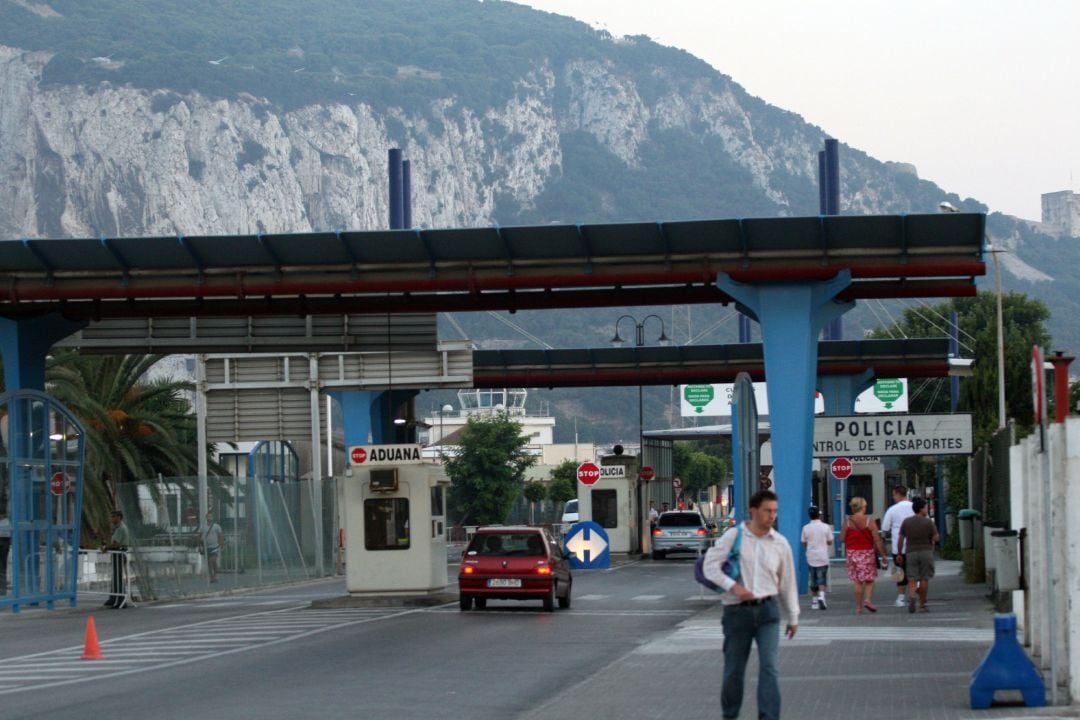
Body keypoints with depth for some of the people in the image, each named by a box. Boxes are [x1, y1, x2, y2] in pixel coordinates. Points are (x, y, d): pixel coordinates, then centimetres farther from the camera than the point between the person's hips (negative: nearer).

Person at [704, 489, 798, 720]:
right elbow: (710, 566, -7)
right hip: (737, 611, -1)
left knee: (770, 666, -10)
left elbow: (787, 582, 12)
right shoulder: (733, 537, -4)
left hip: (767, 610, 1)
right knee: (734, 668, 8)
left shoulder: (780, 543, 5)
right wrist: (733, 586, -19)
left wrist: (793, 617, 16)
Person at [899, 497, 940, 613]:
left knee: (912, 579, 1)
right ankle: (922, 604, 10)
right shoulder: (928, 522, -8)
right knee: (924, 579, 7)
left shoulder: (906, 522, 1)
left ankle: (911, 596, -27)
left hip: (911, 552, 2)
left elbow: (901, 538, 1)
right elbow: (936, 538, -7)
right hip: (926, 551, -2)